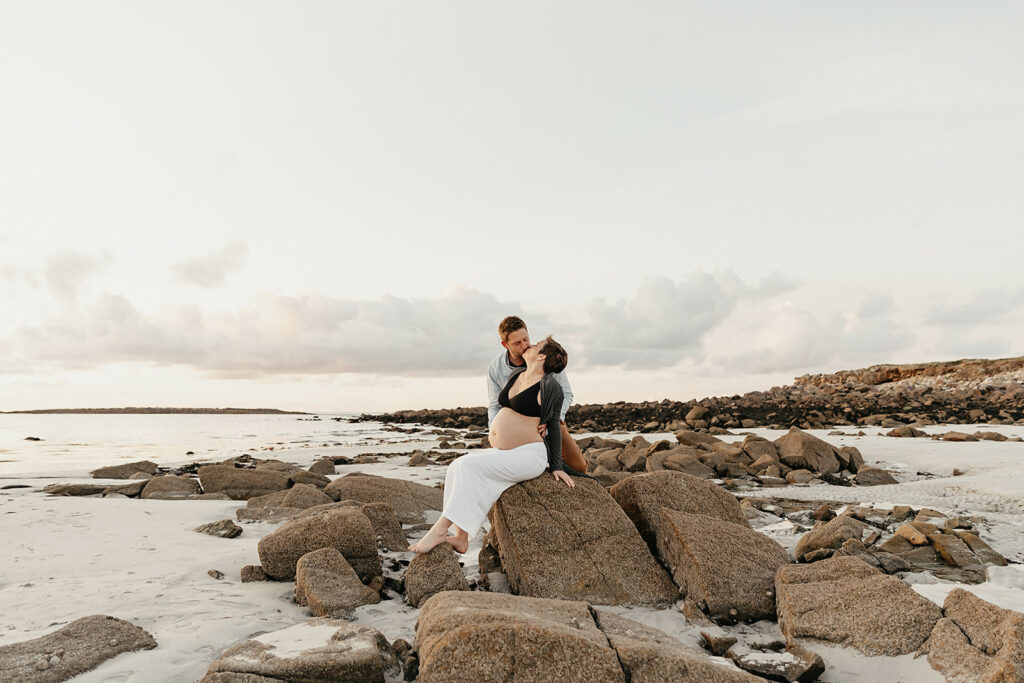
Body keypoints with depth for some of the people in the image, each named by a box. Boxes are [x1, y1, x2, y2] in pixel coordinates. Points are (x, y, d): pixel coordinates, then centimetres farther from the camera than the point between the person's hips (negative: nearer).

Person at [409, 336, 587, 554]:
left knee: (470, 466, -24)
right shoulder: (518, 375, 12)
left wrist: (557, 467, -2)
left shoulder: (549, 387, -10)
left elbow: (553, 426, -5)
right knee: (456, 468, -10)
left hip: (528, 456, -8)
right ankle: (460, 538, -13)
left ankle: (440, 529, -23)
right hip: (503, 452, 8)